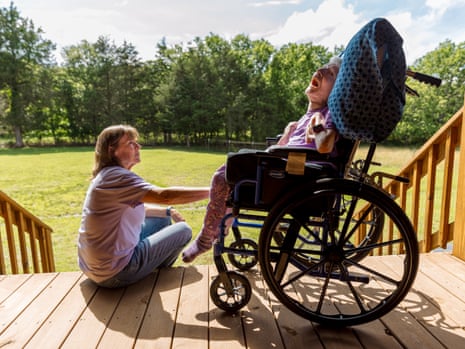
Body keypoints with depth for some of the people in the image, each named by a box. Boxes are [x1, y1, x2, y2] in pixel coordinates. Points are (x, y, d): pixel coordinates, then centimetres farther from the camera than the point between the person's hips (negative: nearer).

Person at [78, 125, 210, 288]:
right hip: (113, 273, -9)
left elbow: (134, 209, 16)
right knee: (184, 230, 1)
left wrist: (168, 212, 5)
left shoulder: (107, 176, 7)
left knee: (163, 220, 19)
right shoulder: (116, 176, -25)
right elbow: (164, 196, -37)